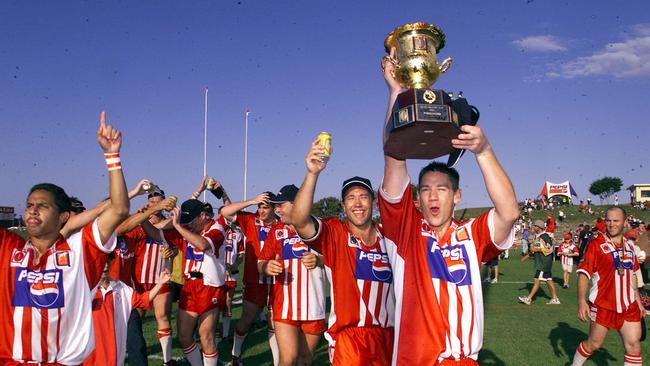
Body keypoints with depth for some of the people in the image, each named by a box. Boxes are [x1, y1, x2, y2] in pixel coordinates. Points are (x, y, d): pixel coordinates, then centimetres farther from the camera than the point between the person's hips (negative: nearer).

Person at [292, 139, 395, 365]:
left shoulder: (387, 237, 7)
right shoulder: (333, 233, -7)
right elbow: (299, 221, -26)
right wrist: (312, 173, -36)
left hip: (386, 336, 4)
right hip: (348, 337, -4)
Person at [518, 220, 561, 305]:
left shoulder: (545, 236, -15)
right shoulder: (537, 236, 14)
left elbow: (549, 249, -20)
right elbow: (534, 249, 24)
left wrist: (538, 249, -17)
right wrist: (527, 256, 22)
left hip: (544, 262, -9)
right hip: (540, 262, 9)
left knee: (537, 280, -6)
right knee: (548, 280, 12)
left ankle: (529, 298, -4)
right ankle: (555, 298, 18)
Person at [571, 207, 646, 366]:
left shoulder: (629, 246, 9)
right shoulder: (596, 244, -9)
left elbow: (632, 275, 19)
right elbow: (583, 273, -13)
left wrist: (638, 301, 20)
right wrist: (582, 301, -22)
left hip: (629, 307, 5)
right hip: (602, 306, -5)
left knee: (634, 345, 2)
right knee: (594, 343, 6)